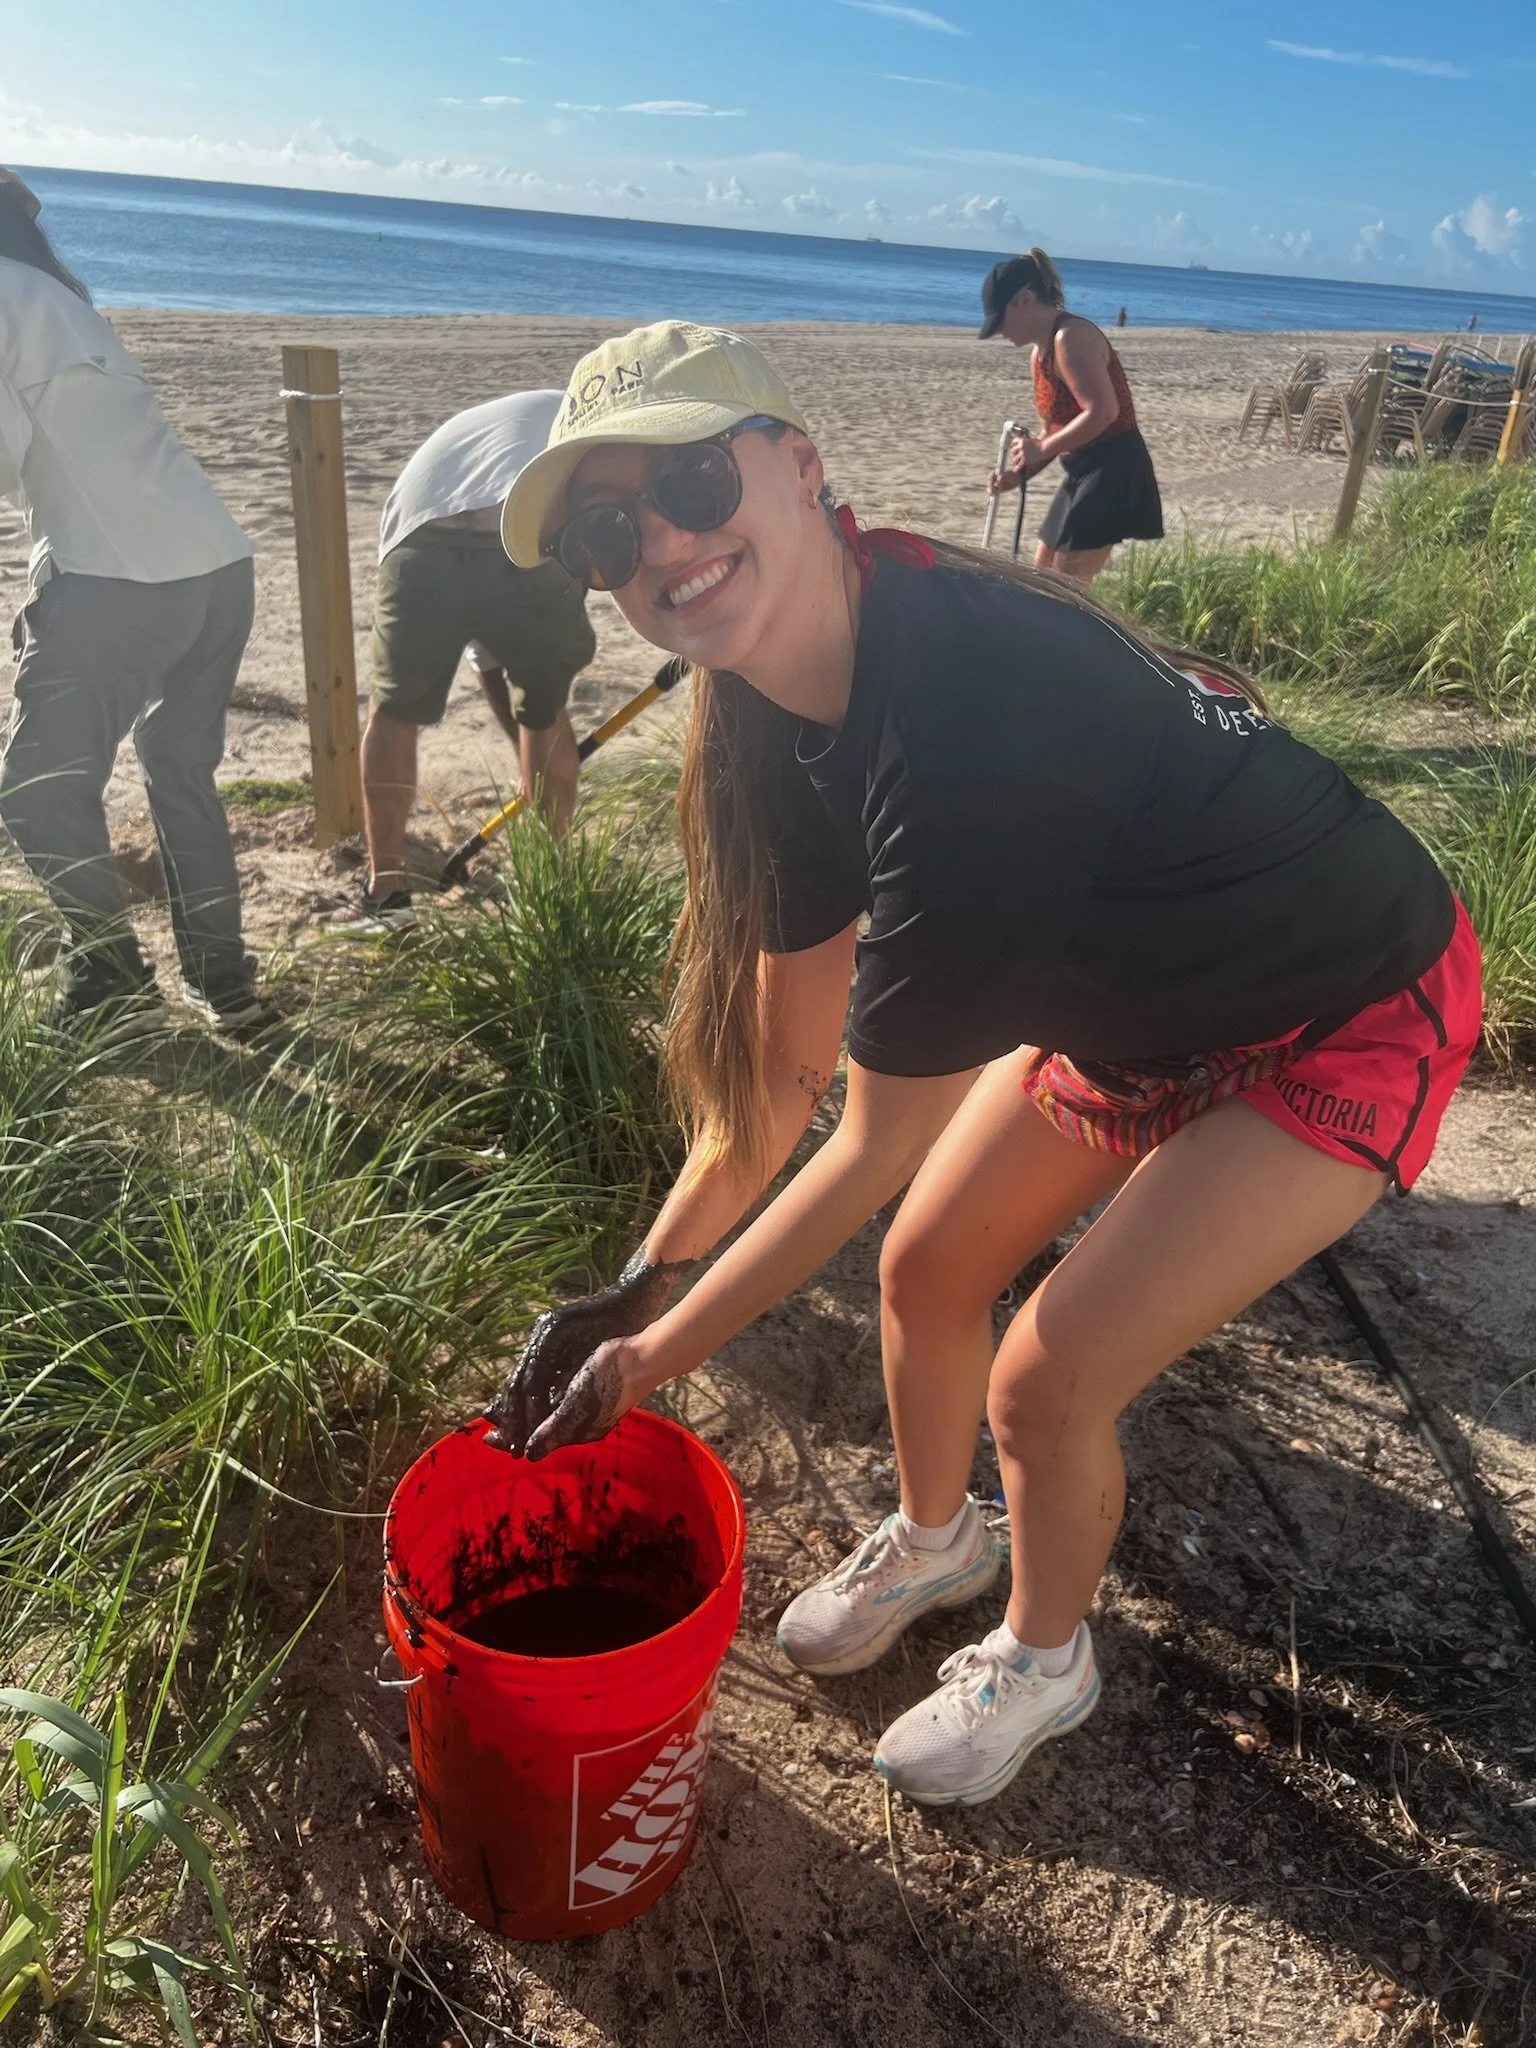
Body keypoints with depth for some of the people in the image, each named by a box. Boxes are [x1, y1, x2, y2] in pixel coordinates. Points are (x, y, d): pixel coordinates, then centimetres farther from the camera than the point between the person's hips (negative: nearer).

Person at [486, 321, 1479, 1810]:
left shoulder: (971, 711, -38)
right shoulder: (776, 705, -11)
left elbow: (876, 1146, -29)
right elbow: (782, 1068, -3)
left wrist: (648, 1360, -19)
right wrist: (644, 1280, -3)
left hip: (1347, 1024, -7)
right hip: (1133, 991, 7)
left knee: (1046, 1378, -9)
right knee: (927, 1268, 10)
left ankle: (1042, 1660, 26)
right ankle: (931, 1541, 42)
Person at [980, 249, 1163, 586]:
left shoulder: (1071, 337, -16)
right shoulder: (1040, 352, 14)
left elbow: (1103, 412, -25)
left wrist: (1042, 449, -19)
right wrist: (1019, 474, 5)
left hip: (1111, 472, -10)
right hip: (1085, 473, 10)